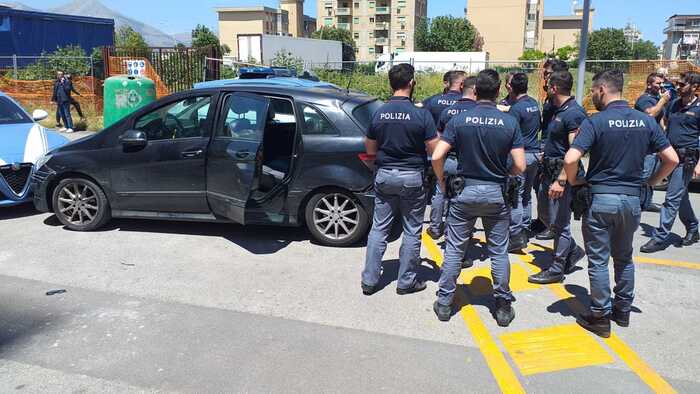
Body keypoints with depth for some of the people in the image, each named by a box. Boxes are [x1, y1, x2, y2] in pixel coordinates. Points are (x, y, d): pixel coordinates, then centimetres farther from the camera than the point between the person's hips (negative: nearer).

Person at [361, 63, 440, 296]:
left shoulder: (378, 114, -1)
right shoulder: (421, 115, -13)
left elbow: (370, 149, 8)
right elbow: (435, 150, -10)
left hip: (384, 175, 4)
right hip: (412, 177, -3)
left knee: (379, 228, 11)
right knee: (412, 231, 9)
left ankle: (369, 280, 15)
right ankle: (406, 281, 18)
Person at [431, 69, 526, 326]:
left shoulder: (459, 120, -7)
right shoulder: (509, 123, -6)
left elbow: (437, 157, -13)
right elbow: (520, 166, -9)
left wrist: (442, 180, 4)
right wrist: (504, 174, 12)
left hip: (465, 191, 0)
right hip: (497, 193, 1)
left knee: (454, 249, 9)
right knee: (499, 252, 11)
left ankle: (444, 303, 16)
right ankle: (503, 306, 20)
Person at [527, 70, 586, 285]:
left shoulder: (574, 114, -18)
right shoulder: (559, 111, 12)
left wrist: (561, 180, -28)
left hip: (562, 173, -10)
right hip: (550, 170, 10)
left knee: (559, 222, -1)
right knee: (546, 215, 19)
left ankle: (556, 270, 10)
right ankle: (572, 250, 34)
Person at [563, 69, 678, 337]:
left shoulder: (595, 122, -12)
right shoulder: (646, 121, 3)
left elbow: (570, 159, -23)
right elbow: (672, 159, 2)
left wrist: (573, 181, -5)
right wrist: (652, 182, 15)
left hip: (600, 197, -5)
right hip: (632, 198, 5)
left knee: (598, 260, 5)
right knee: (624, 257, 20)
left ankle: (600, 317, 12)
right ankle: (623, 311, 30)